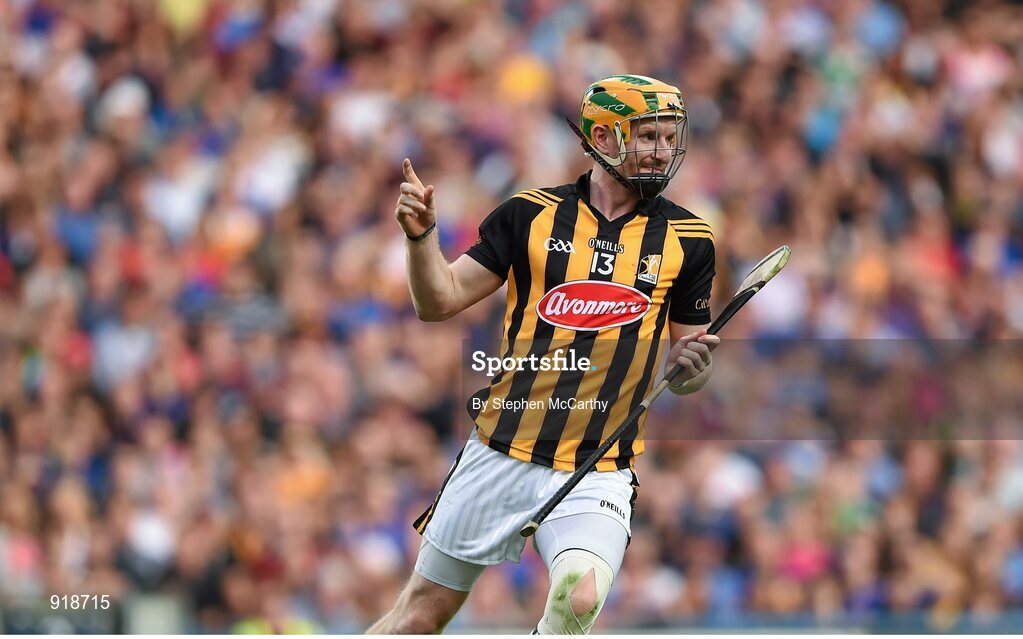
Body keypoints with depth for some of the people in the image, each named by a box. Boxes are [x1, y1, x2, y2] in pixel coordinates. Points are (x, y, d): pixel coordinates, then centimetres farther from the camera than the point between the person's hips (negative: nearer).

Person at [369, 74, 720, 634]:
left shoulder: (686, 238, 4)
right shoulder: (531, 215, 2)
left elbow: (683, 375, 11)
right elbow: (439, 302, 3)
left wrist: (691, 369, -12)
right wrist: (421, 235, -14)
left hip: (598, 475, 0)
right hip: (500, 458, 0)